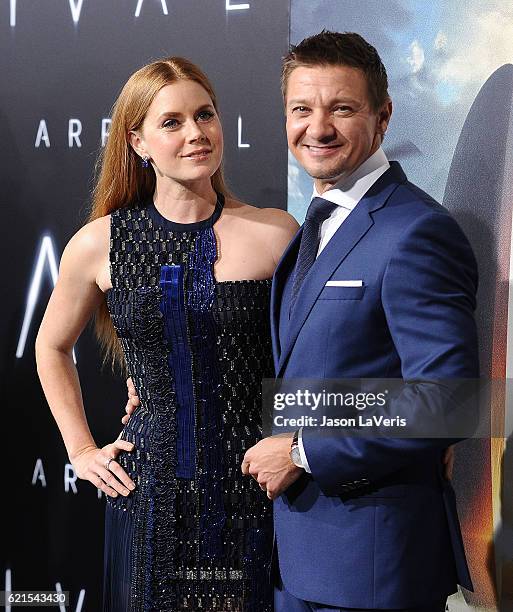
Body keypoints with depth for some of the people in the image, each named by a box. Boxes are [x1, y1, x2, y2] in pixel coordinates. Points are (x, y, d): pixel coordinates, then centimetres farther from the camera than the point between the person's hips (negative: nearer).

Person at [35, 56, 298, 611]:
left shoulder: (276, 233, -4)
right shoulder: (99, 244, -1)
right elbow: (51, 348, 16)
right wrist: (81, 451, 10)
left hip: (254, 496, -1)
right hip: (151, 494, 1)